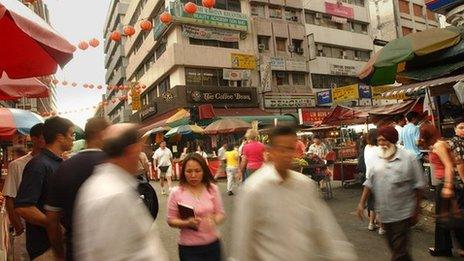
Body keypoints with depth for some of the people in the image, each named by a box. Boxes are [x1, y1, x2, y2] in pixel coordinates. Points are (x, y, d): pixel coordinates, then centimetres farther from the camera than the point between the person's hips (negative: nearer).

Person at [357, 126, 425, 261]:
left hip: (402, 213, -4)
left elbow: (418, 185, -5)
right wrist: (361, 203, 2)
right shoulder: (376, 159, 2)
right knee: (393, 246, 18)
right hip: (385, 213, 5)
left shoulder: (408, 158, -10)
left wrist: (416, 210, -3)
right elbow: (369, 183, 7)